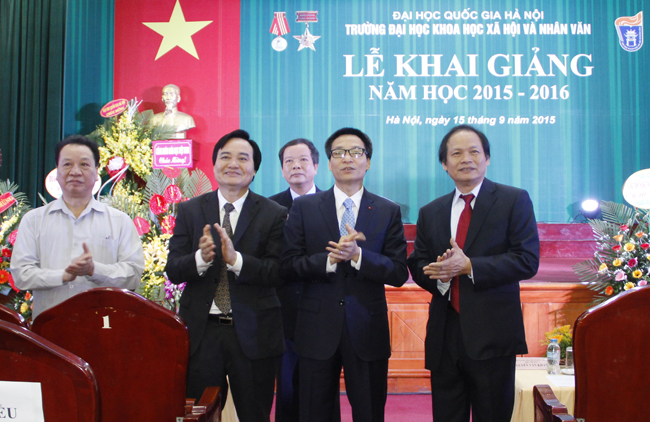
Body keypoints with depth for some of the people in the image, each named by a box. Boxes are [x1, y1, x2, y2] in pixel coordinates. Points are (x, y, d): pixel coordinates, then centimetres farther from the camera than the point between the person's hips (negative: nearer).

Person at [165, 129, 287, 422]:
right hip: (201, 332, 2)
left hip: (252, 334, -1)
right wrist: (201, 258, -23)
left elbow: (278, 273, -10)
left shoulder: (274, 215, -2)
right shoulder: (189, 211, 5)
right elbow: (172, 270, -2)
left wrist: (236, 259, -25)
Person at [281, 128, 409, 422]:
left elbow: (399, 273, -3)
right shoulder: (304, 207, 3)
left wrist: (357, 255, -19)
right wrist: (329, 260, -19)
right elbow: (288, 266, -3)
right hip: (317, 329, 0)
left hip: (368, 331, 0)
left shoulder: (388, 212, 3)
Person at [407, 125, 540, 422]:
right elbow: (417, 264, 13)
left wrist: (469, 266, -18)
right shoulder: (430, 212, 13)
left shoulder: (514, 200, 0)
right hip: (444, 334, 4)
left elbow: (528, 260, -9)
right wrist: (437, 274, -11)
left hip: (492, 334, -4)